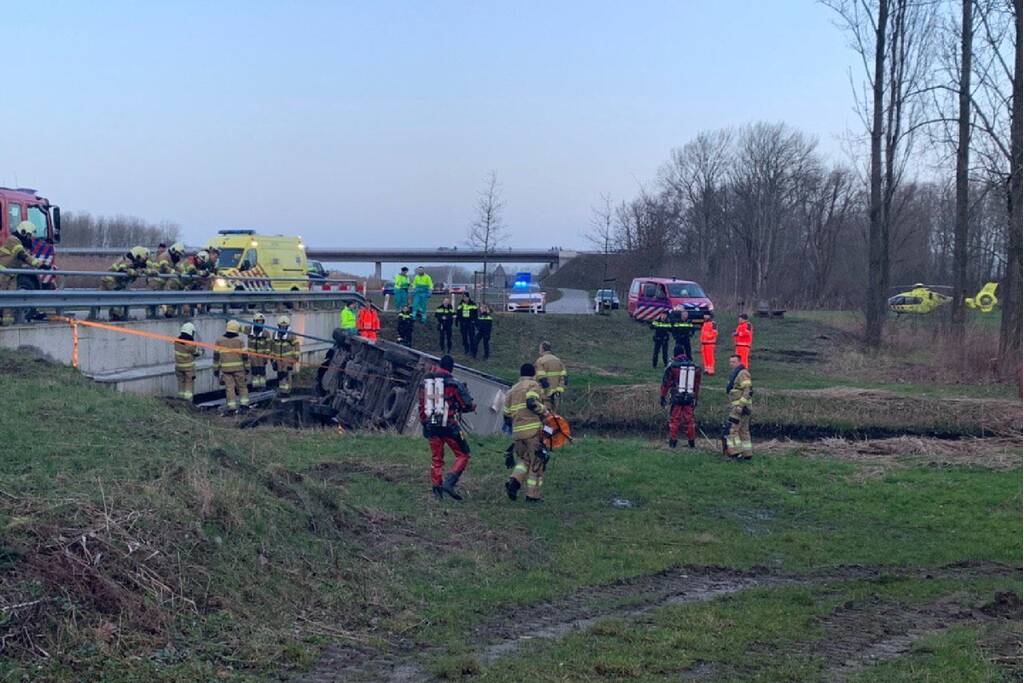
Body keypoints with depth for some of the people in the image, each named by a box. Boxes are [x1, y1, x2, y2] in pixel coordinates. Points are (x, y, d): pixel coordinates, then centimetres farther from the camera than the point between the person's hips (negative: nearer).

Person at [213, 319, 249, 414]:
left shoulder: (220, 340, 2)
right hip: (238, 367, 0)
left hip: (225, 368, 1)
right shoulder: (239, 340, -2)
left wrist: (216, 369, 9)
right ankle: (244, 403, 8)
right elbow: (244, 355, -1)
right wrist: (247, 368, 8)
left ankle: (231, 406, -3)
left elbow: (216, 356, 3)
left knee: (229, 387, 2)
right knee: (242, 386, 11)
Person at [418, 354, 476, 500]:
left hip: (431, 426, 5)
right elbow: (468, 405, -5)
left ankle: (436, 488, 11)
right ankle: (449, 482, -10)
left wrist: (424, 423, 24)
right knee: (463, 455, 5)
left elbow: (421, 405, 15)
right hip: (449, 425, -5)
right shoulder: (453, 384, -7)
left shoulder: (426, 382, 9)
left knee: (436, 458, 16)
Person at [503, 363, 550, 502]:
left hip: (517, 432, 6)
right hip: (533, 429, -6)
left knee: (523, 460, 20)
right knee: (536, 462, 3)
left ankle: (514, 482, -5)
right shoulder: (533, 386, -1)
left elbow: (507, 414, 19)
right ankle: (533, 495, 4)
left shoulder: (512, 390, 20)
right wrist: (545, 411, -7)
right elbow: (532, 403, -20)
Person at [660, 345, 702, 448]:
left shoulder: (672, 366, -7)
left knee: (674, 419, 3)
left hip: (677, 397, -4)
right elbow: (697, 384, 15)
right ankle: (691, 441, 14)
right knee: (689, 419, 11)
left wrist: (663, 397, 3)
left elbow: (666, 383, -5)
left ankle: (673, 441, 4)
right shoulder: (694, 367, 7)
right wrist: (695, 399, 23)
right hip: (690, 397, 4)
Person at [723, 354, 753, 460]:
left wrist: (740, 405, -27)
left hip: (740, 407, -11)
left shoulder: (743, 373, -12)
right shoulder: (736, 374, 20)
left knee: (731, 429, -13)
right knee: (743, 430, 12)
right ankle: (747, 454, 15)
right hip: (738, 407, 11)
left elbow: (748, 390, -22)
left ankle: (736, 453, -15)